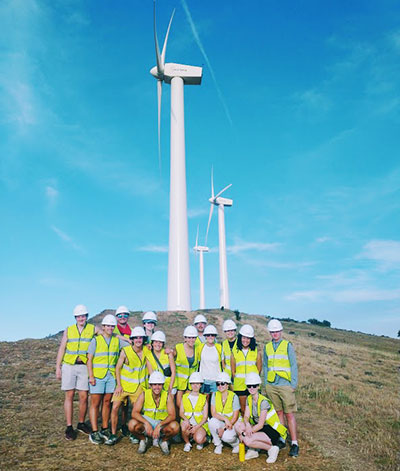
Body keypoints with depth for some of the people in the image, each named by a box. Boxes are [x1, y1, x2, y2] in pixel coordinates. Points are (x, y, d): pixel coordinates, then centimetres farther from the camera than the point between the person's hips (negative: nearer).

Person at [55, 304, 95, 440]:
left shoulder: (93, 329, 3)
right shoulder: (68, 330, 7)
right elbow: (62, 349, 8)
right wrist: (58, 367, 4)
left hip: (84, 367, 0)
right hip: (69, 366, 0)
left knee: (84, 397, 3)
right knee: (69, 395, 2)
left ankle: (81, 424, 22)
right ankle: (69, 427, 9)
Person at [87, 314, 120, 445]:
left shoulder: (117, 340, 9)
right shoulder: (96, 340, 0)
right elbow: (89, 359, -2)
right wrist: (91, 376, -10)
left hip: (111, 376, 3)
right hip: (97, 376, -3)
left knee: (107, 403, 8)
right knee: (95, 403, -2)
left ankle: (104, 430, 19)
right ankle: (94, 433, 3)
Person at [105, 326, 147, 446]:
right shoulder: (125, 351, -13)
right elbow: (118, 368, -5)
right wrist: (119, 385, -8)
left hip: (138, 386, 2)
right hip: (123, 384, -1)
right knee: (115, 408, -8)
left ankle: (133, 434, 22)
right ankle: (113, 435, 7)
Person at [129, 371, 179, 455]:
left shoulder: (168, 396, -13)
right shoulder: (144, 394, -12)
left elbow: (172, 415, -19)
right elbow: (134, 413, -18)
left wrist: (159, 425, -34)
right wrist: (146, 423, -33)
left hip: (162, 424, 0)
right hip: (146, 423, 1)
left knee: (175, 426, -31)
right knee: (132, 424, -29)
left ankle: (164, 441, 3)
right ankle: (143, 440, 4)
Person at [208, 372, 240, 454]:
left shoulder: (234, 397, -15)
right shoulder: (215, 395, -6)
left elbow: (235, 418, -13)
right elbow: (213, 413, -12)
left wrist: (224, 428, -20)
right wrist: (225, 419, -27)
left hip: (232, 424, -3)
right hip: (219, 423, 3)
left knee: (226, 437, -33)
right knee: (212, 421, -30)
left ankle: (236, 443, 4)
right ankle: (218, 445, -6)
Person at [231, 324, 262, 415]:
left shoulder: (256, 351, 5)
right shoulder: (235, 351, 6)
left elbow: (259, 369, 6)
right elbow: (233, 370, 8)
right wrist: (237, 381, 1)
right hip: (239, 386, 1)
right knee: (243, 409, 5)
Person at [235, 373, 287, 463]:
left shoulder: (264, 401, -20)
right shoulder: (249, 399, 2)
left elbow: (260, 425, -21)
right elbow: (246, 417, -3)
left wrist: (243, 435, -19)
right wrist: (247, 424, -27)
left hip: (272, 432, -7)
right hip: (259, 428, 7)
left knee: (247, 440, -28)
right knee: (238, 425, -14)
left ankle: (271, 448, -6)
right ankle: (252, 451, 0)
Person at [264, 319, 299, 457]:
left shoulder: (288, 345, -1)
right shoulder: (267, 347, 10)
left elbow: (294, 366, 0)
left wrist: (294, 384, -5)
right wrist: (266, 383, 12)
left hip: (285, 385, -3)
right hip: (271, 386, 3)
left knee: (289, 414, -3)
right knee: (278, 413, 9)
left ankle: (294, 444, 3)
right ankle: (281, 439, 19)